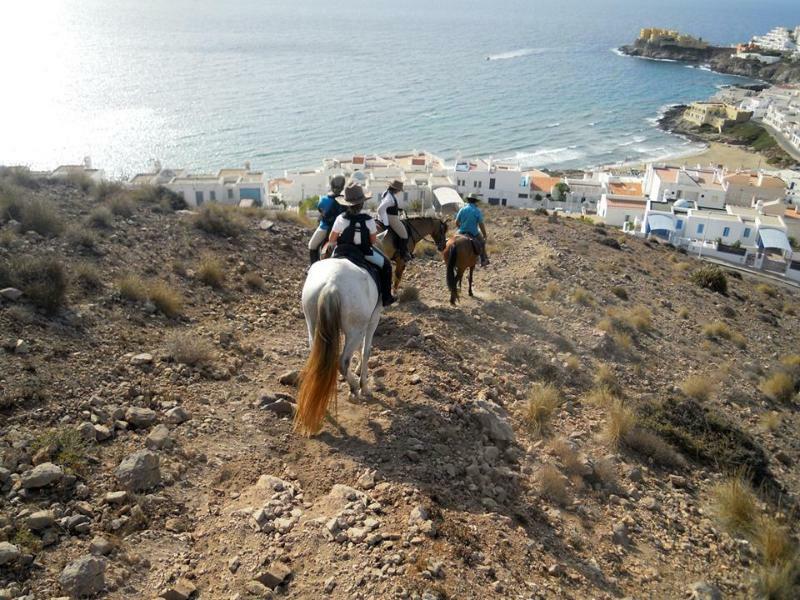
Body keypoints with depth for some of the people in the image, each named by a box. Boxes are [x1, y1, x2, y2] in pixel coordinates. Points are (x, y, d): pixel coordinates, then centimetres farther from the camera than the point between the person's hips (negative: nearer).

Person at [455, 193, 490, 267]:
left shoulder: (462, 210, -1)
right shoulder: (477, 211, -9)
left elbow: (456, 223, 3)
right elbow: (481, 225, -11)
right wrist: (485, 235, 0)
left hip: (462, 233, 2)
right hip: (473, 233, -2)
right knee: (482, 242, 24)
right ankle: (483, 260, 26)